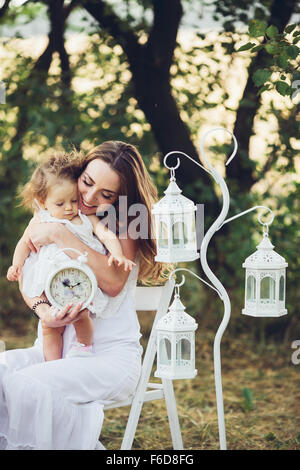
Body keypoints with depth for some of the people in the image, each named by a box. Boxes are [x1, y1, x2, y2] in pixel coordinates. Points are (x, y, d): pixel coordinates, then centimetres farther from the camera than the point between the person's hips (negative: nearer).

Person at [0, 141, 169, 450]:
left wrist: (61, 235, -20)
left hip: (111, 353, -4)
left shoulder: (125, 221, -1)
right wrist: (42, 308, -21)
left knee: (30, 385, -31)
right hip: (53, 346, 4)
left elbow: (114, 282, -18)